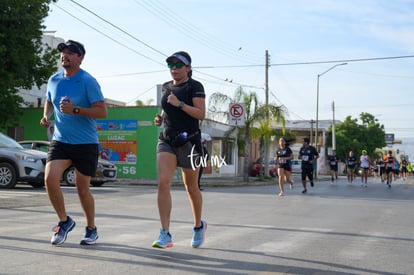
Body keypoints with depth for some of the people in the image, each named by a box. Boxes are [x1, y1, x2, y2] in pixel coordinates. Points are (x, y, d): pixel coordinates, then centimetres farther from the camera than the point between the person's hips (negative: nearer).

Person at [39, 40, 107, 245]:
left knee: (82, 189, 3)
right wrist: (46, 115, 5)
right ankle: (64, 221, 8)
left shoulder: (88, 81, -11)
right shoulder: (54, 80, 6)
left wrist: (75, 110, -26)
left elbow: (102, 112, -17)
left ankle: (91, 229, 27)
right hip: (60, 141, 4)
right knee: (50, 179, -16)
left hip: (85, 143, -4)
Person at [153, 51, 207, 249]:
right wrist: (160, 118, 9)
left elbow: (201, 114, -13)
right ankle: (165, 234, -14)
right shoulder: (166, 87, 14)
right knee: (163, 183, -14)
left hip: (189, 141, -4)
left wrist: (180, 104, -21)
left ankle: (199, 225, 32)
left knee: (191, 187, 8)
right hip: (167, 140, 4)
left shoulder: (194, 87, -4)